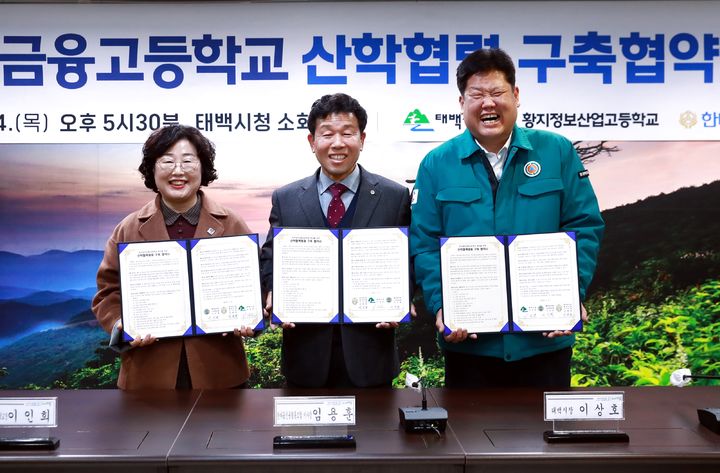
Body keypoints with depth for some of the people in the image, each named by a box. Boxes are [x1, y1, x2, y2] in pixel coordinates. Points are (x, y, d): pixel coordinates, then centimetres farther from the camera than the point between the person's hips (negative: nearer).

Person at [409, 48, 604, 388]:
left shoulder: (557, 152, 1)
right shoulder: (437, 165, 0)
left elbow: (584, 227, 0)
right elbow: (424, 244, -2)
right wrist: (440, 305, -14)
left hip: (545, 337, 1)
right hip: (468, 338, 0)